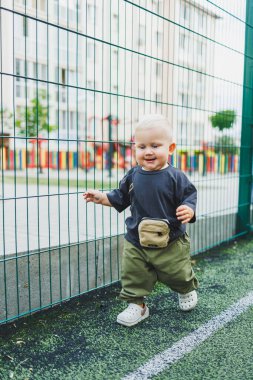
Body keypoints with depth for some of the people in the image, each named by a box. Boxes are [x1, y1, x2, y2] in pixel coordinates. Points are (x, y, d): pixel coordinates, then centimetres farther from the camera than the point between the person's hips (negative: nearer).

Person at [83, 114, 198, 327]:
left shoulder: (175, 177, -14)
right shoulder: (133, 176, -2)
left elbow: (189, 196, -12)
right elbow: (120, 197, 10)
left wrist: (188, 209, -33)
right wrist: (101, 198, 1)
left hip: (170, 243, -2)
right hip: (136, 242, 3)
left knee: (178, 275, 17)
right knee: (133, 276, 6)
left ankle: (187, 290, 49)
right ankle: (137, 305, 27)